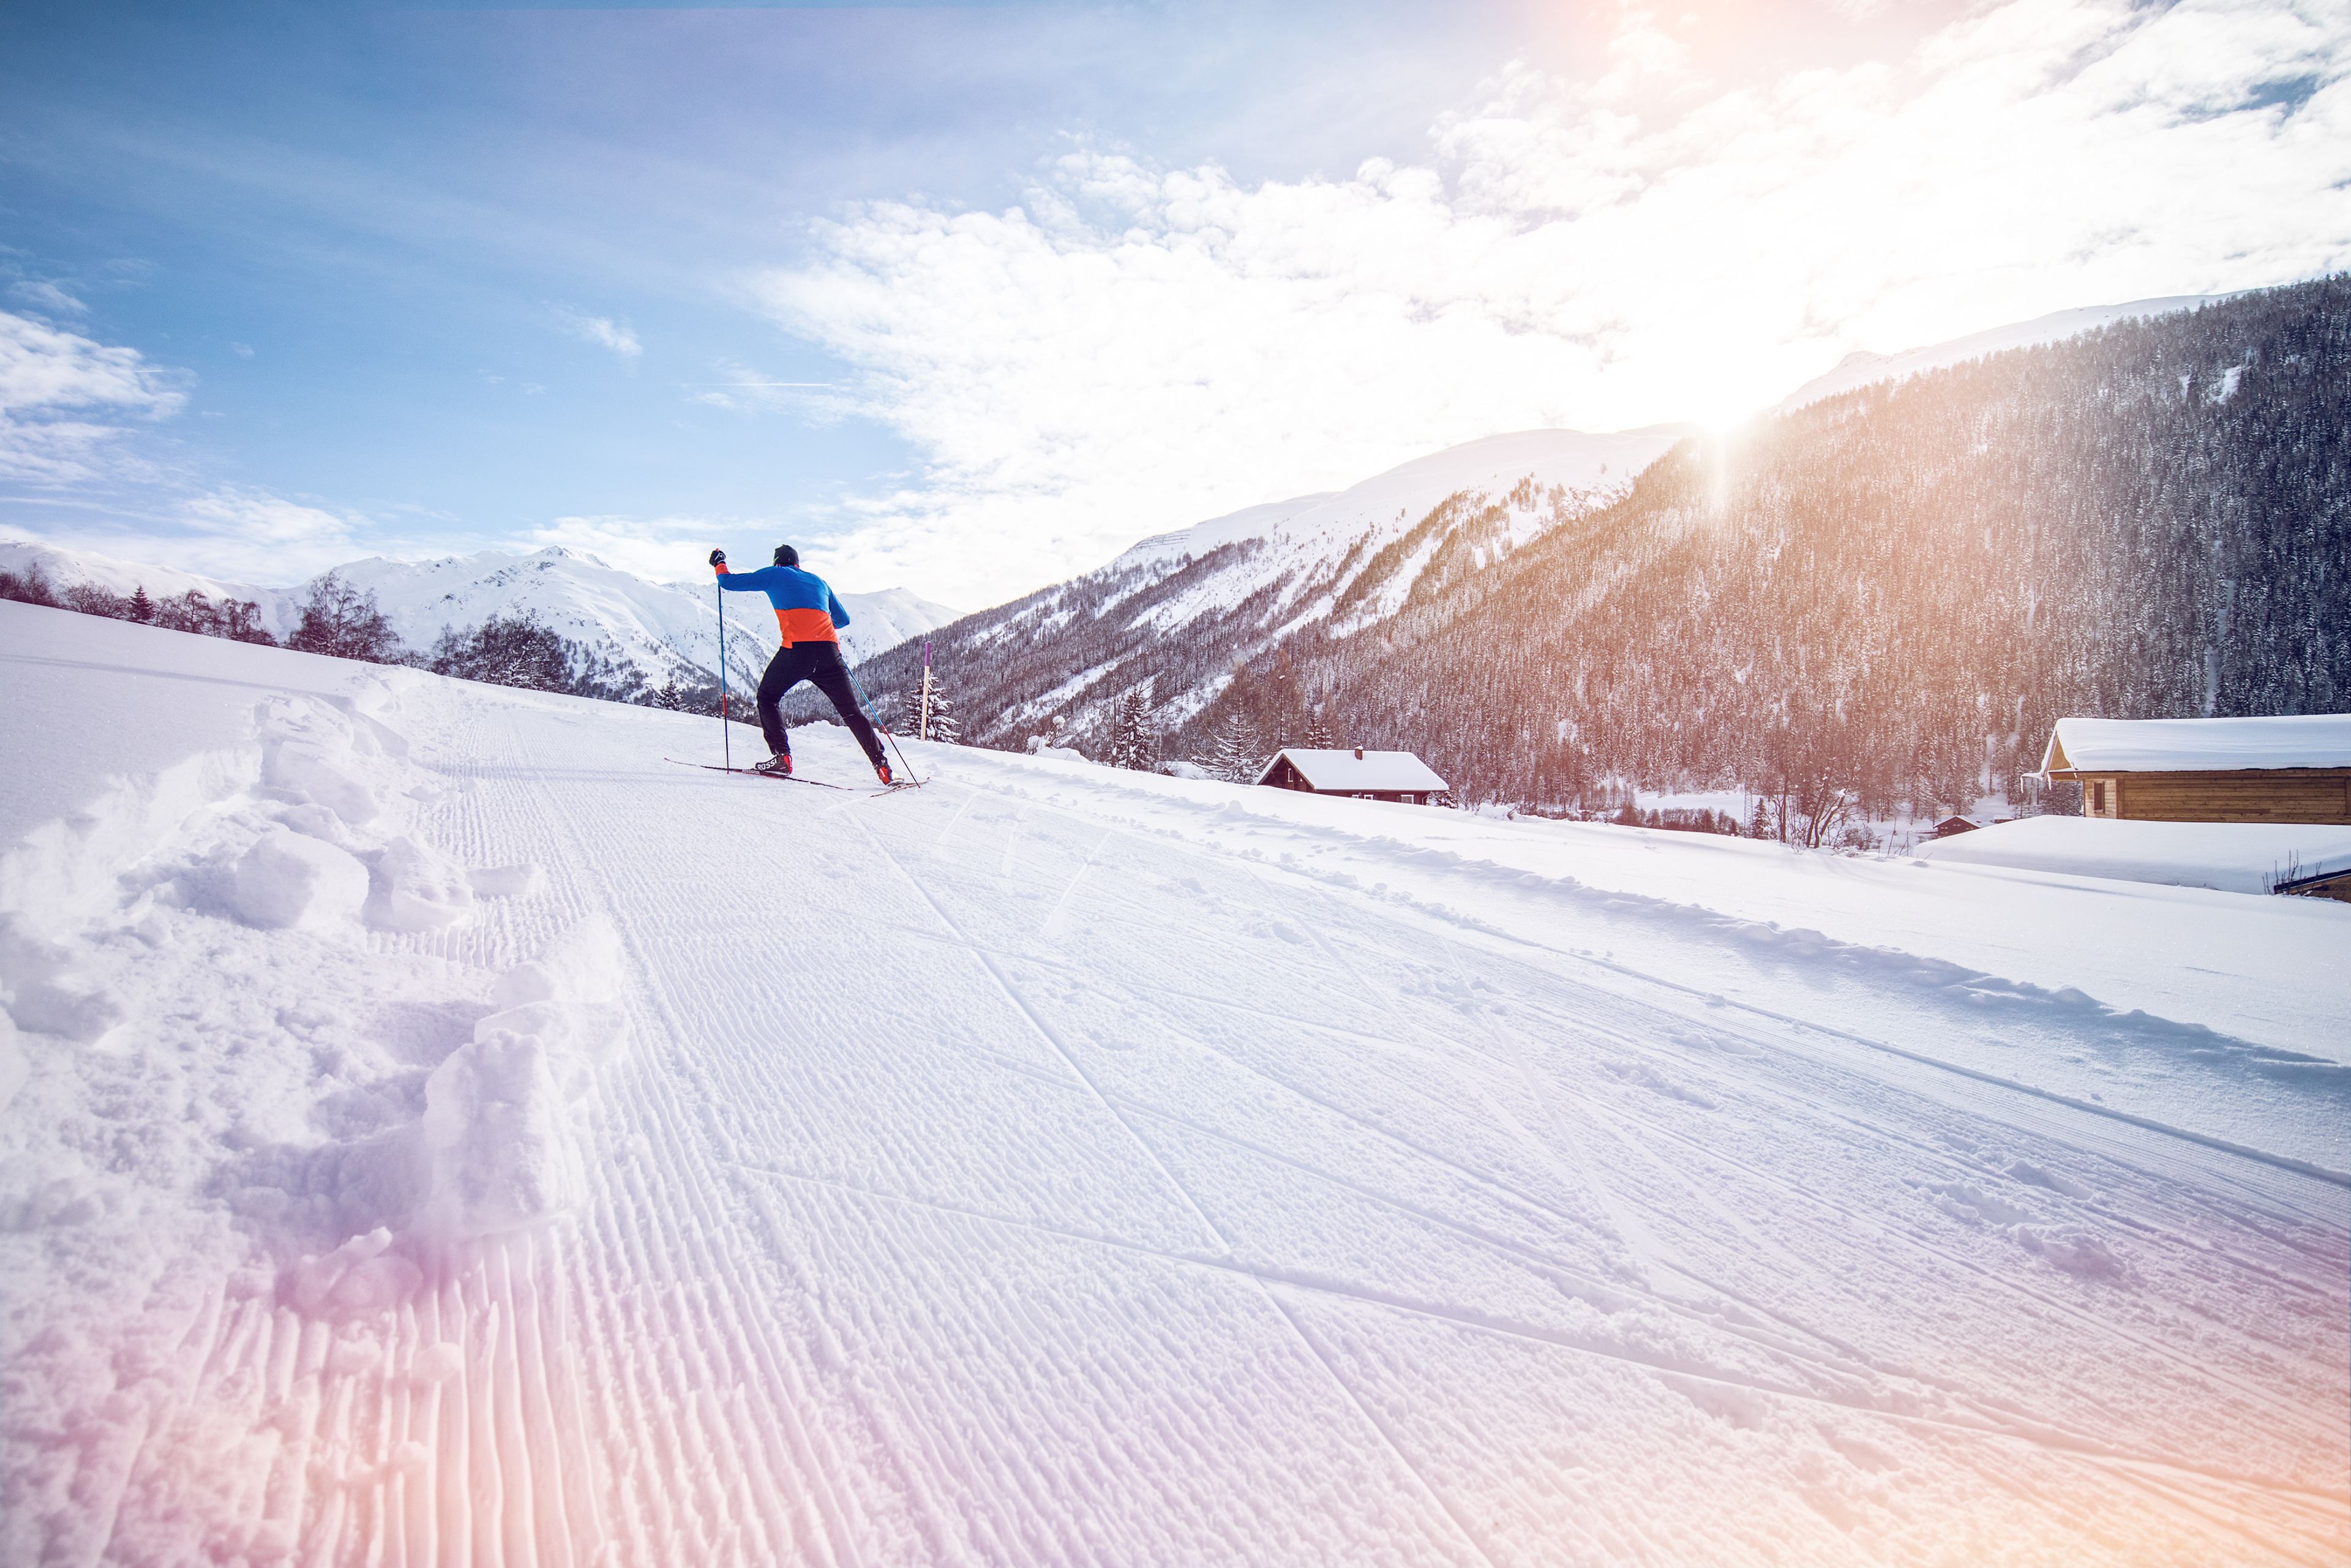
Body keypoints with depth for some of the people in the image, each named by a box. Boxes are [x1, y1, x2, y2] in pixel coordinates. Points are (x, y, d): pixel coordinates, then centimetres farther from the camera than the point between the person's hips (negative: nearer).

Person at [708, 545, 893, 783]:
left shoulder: (774, 574, 16)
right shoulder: (818, 581, 26)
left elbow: (730, 583, 19)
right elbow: (843, 619, 32)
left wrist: (719, 564, 40)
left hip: (796, 650, -3)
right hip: (829, 651, 3)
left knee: (768, 698, 18)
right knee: (850, 710, 9)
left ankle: (782, 757, 5)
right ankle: (881, 764, 1)